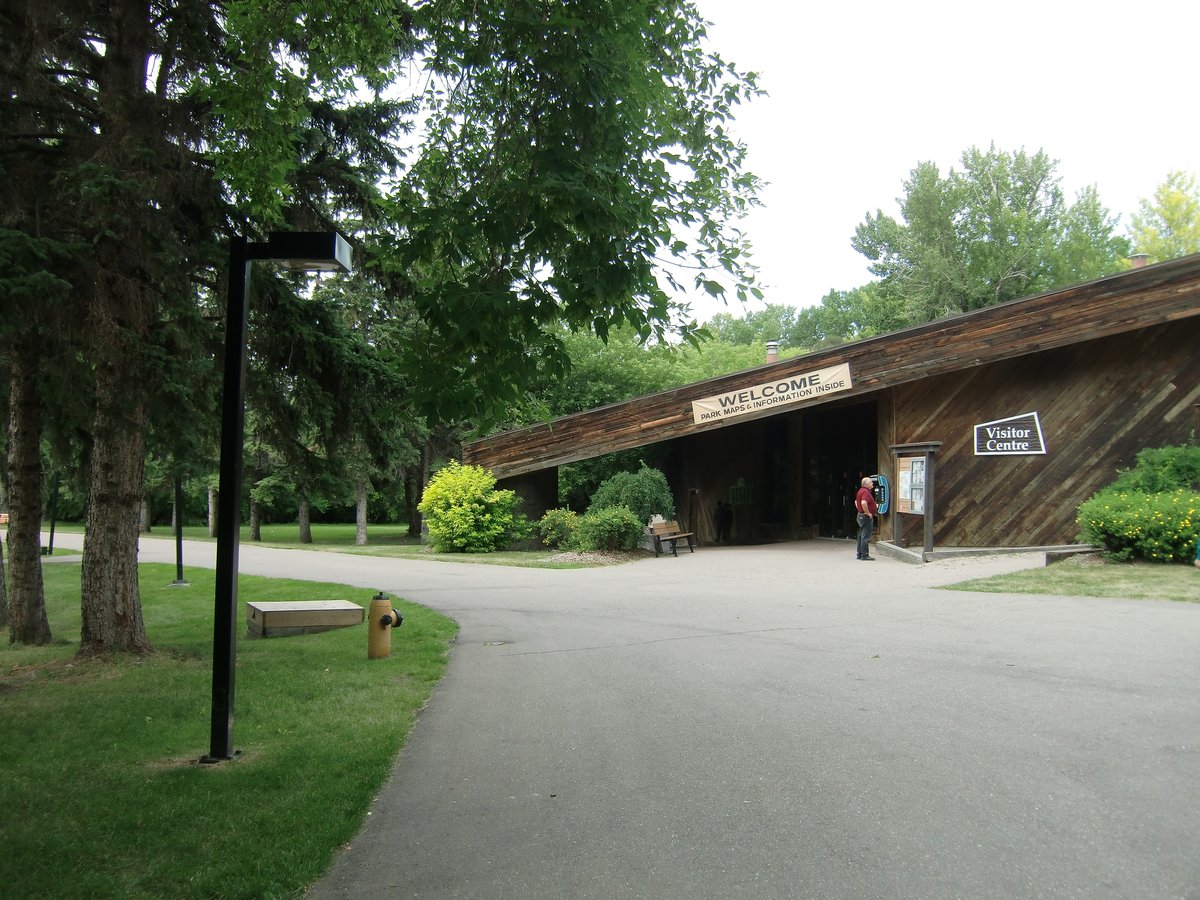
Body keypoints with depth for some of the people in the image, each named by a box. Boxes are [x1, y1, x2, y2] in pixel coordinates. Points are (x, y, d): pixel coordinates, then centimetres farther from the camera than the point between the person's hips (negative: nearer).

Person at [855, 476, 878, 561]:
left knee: (861, 536, 14)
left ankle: (860, 554, 19)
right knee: (866, 536, -7)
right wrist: (868, 513, -24)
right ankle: (865, 555, -6)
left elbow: (856, 502, 26)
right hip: (866, 517, -11)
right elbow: (863, 503, -34)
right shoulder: (866, 492, -18)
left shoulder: (861, 491, 14)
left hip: (860, 515, 11)